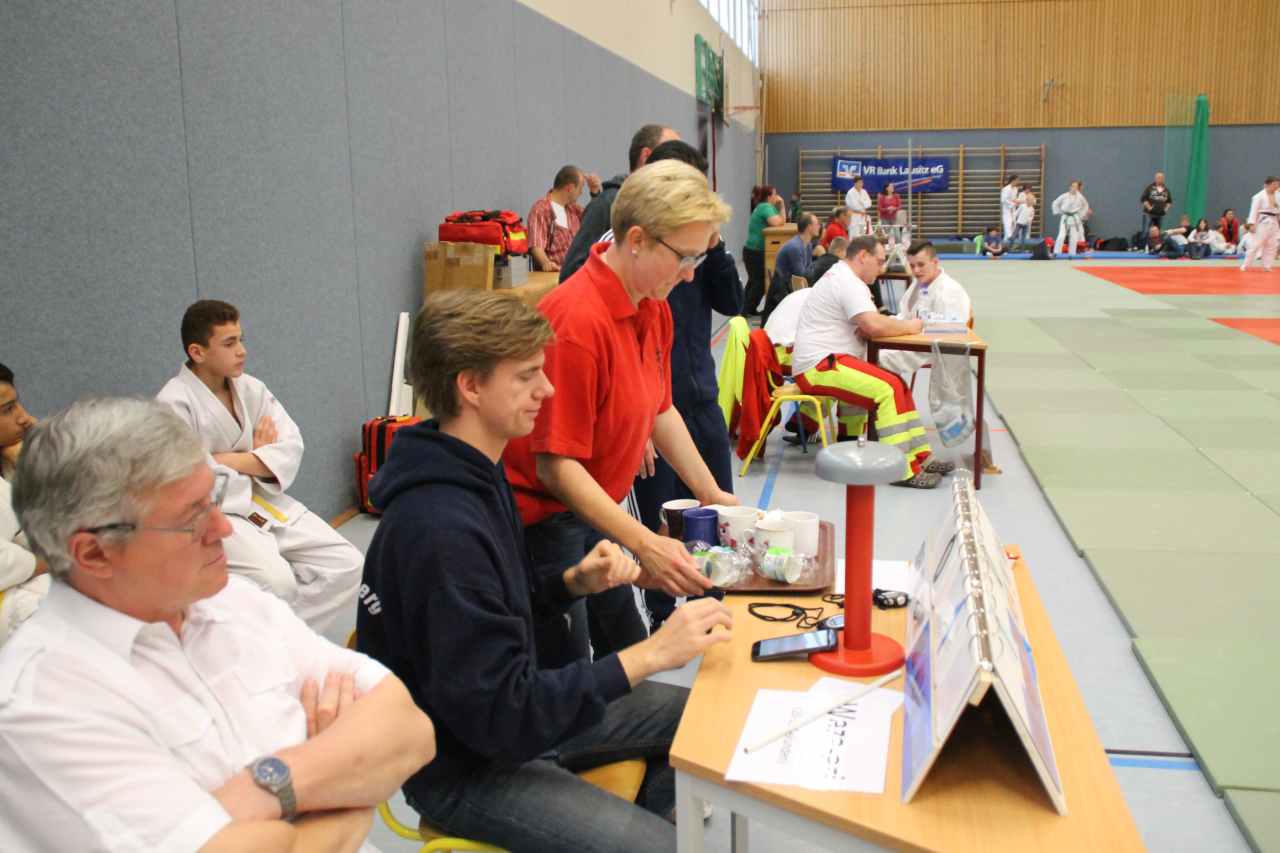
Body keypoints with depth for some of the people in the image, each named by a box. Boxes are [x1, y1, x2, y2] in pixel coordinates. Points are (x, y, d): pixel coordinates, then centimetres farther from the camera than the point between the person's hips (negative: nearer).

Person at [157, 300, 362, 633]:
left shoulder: (249, 388, 5)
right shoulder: (173, 403, -13)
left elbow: (292, 447, -3)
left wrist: (229, 460, -16)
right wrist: (257, 460, -9)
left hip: (267, 504, 7)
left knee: (348, 567, -7)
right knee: (277, 582, -31)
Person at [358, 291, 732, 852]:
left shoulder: (476, 473, 1)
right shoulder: (439, 528, -30)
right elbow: (499, 715, -30)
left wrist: (576, 583, -7)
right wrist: (649, 654, -29)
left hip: (508, 711, 9)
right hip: (464, 768, -9)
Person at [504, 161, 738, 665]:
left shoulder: (654, 309, 0)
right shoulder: (578, 321, -28)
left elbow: (660, 410, 12)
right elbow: (556, 465, -27)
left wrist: (712, 494, 9)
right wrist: (643, 545, -32)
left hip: (592, 509, 9)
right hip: (542, 517, -9)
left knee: (628, 654, 19)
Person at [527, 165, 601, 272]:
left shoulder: (572, 207, 21)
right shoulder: (541, 209, -5)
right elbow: (536, 245, -17)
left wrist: (595, 192, 18)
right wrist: (546, 263, -38)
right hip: (556, 272, -7)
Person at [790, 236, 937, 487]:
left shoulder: (840, 276, 20)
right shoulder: (849, 283, -14)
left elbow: (865, 326, 19)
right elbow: (874, 326, -26)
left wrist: (900, 325, 2)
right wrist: (909, 326, -8)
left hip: (819, 364, 11)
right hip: (819, 367, -11)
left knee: (896, 384, 11)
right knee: (889, 389, -22)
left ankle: (918, 457, 9)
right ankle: (903, 471, -19)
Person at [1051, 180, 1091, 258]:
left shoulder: (1080, 197, -4)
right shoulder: (1064, 196, -8)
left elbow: (1085, 206, 12)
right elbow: (1055, 203, 4)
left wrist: (1081, 215, 8)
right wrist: (1059, 212, 1)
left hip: (1075, 219, 2)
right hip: (1065, 218, -2)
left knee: (1074, 237, 5)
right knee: (1061, 236, -12)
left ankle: (1072, 254, 15)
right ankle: (1056, 253, -10)